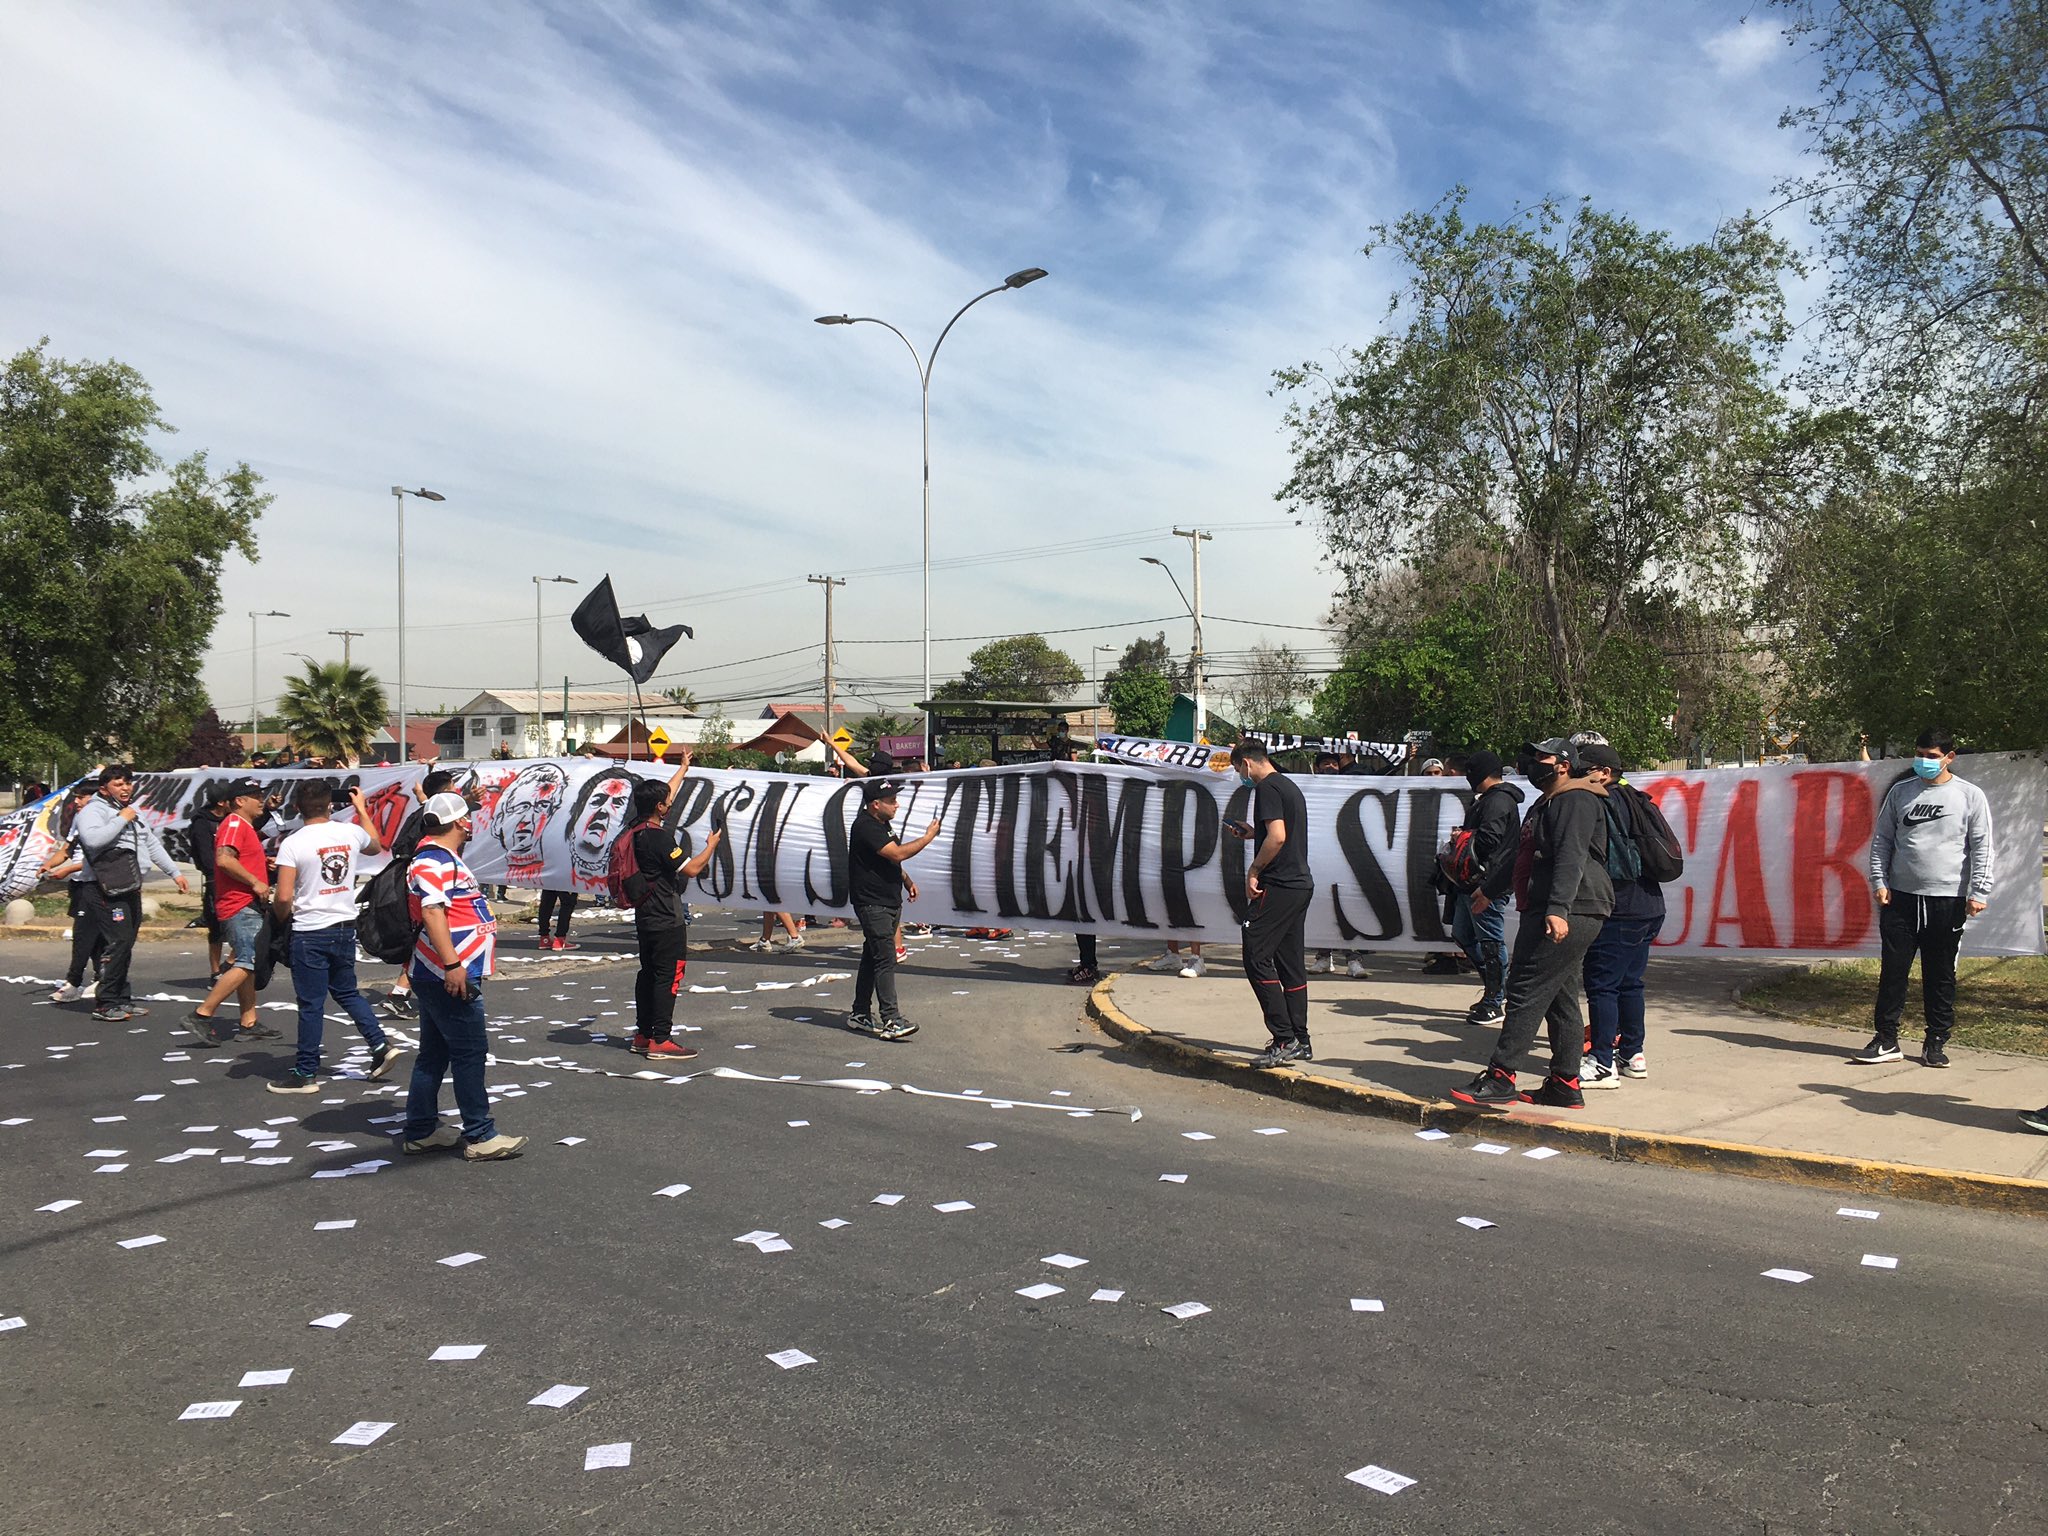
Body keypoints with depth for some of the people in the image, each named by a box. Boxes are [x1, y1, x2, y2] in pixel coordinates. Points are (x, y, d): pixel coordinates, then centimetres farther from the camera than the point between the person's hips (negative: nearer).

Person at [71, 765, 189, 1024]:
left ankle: (121, 999, 16)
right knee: (119, 942, -16)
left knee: (126, 944, 10)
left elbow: (153, 844, 30)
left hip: (130, 888, 9)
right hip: (105, 889, -9)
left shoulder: (134, 813, 22)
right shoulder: (93, 811, -6)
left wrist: (175, 872, 28)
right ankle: (104, 1003, -10)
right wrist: (121, 819, -17)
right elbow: (93, 839, -26)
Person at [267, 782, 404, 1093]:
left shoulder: (292, 843, -14)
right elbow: (376, 846, 25)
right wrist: (361, 808, 34)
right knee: (346, 992, 21)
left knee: (311, 1004, 3)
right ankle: (380, 1047, 12)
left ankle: (306, 1073, 13)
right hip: (345, 927, 5)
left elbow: (284, 898, -17)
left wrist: (281, 916, 5)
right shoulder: (351, 832, -1)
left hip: (310, 933, -5)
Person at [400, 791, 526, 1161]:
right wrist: (453, 965, -29)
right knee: (469, 1054, -7)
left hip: (447, 976, 11)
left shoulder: (445, 859, 18)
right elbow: (432, 913, -25)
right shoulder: (431, 861, -16)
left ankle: (421, 1131, 22)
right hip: (451, 976, -11)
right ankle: (480, 1137, -2)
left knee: (434, 1054, 14)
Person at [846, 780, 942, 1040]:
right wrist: (928, 837, -16)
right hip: (873, 904, -10)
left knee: (873, 958, 14)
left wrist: (906, 880, 20)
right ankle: (890, 1020, -16)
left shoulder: (880, 824, 16)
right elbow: (898, 853, -25)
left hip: (889, 902, 10)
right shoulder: (865, 827, -18)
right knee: (885, 959, -14)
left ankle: (859, 1014, 22)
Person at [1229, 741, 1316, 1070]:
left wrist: (1253, 870, -14)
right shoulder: (1290, 785, 19)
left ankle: (1284, 1039, -12)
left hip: (1277, 885, -10)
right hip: (1301, 883, 10)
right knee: (1291, 963, 12)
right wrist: (1252, 833, 27)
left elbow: (1278, 836, -22)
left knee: (1256, 958, -9)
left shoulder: (1267, 787, -11)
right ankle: (1300, 1042, 15)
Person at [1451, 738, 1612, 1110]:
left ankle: (1500, 1078, -13)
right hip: (1550, 914, 11)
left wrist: (1558, 909, -32)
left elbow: (1570, 858, -22)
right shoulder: (1547, 804, 25)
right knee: (1561, 999, 11)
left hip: (1568, 915, -11)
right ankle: (1565, 1085, 15)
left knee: (1527, 991, -13)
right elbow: (1525, 859, 31)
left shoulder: (1576, 801, -9)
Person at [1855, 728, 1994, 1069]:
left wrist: (1978, 893, -8)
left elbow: (1982, 848, -1)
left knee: (1941, 974, 6)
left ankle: (1936, 1042, 17)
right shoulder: (1900, 792, 8)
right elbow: (1881, 839, 10)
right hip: (1900, 897, 2)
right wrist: (1879, 881, 1)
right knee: (1893, 970, 2)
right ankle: (1886, 1040, 8)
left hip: (1947, 900, -2)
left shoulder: (1970, 796, 2)